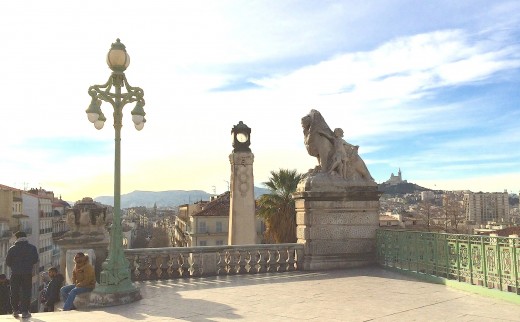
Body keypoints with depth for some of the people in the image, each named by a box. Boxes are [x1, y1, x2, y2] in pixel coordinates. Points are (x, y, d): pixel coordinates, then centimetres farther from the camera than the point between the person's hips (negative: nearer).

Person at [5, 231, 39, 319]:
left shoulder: (12, 249, 0)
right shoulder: (32, 248, 0)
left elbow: (7, 262, 1)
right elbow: (35, 260, 2)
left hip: (15, 273, 1)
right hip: (27, 273, -1)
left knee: (14, 292, 12)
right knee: (26, 292, 3)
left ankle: (15, 310, 12)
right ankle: (25, 311, -1)